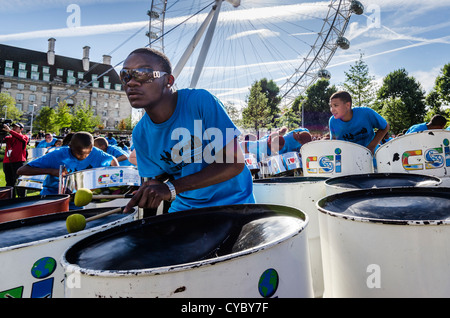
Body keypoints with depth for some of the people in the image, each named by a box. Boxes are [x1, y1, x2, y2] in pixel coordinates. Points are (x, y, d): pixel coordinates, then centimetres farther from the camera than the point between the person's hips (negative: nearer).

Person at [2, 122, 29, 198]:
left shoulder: (25, 137, 4)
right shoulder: (9, 137, 18)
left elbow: (21, 137, -18)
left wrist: (9, 130, -25)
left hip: (18, 162, -6)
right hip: (7, 162, 6)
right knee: (9, 183, 10)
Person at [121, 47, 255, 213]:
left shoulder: (201, 101, -21)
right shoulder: (140, 134, -5)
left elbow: (235, 162, -23)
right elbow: (159, 176, 7)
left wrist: (172, 188, -29)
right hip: (185, 206, 3)